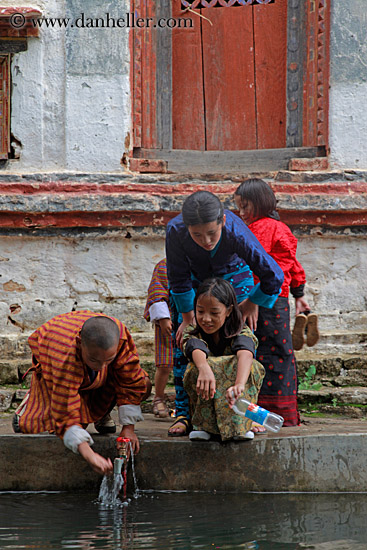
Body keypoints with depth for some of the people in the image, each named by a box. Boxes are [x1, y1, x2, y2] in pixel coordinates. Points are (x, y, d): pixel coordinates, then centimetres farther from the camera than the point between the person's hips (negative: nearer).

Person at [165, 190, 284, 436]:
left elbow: (274, 275, -29)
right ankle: (185, 414, 1)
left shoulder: (237, 234, -42)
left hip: (234, 275, -1)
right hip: (196, 277, 1)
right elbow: (178, 278, -19)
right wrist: (188, 317, -12)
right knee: (184, 341, -6)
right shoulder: (175, 231, -38)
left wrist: (252, 303, -14)